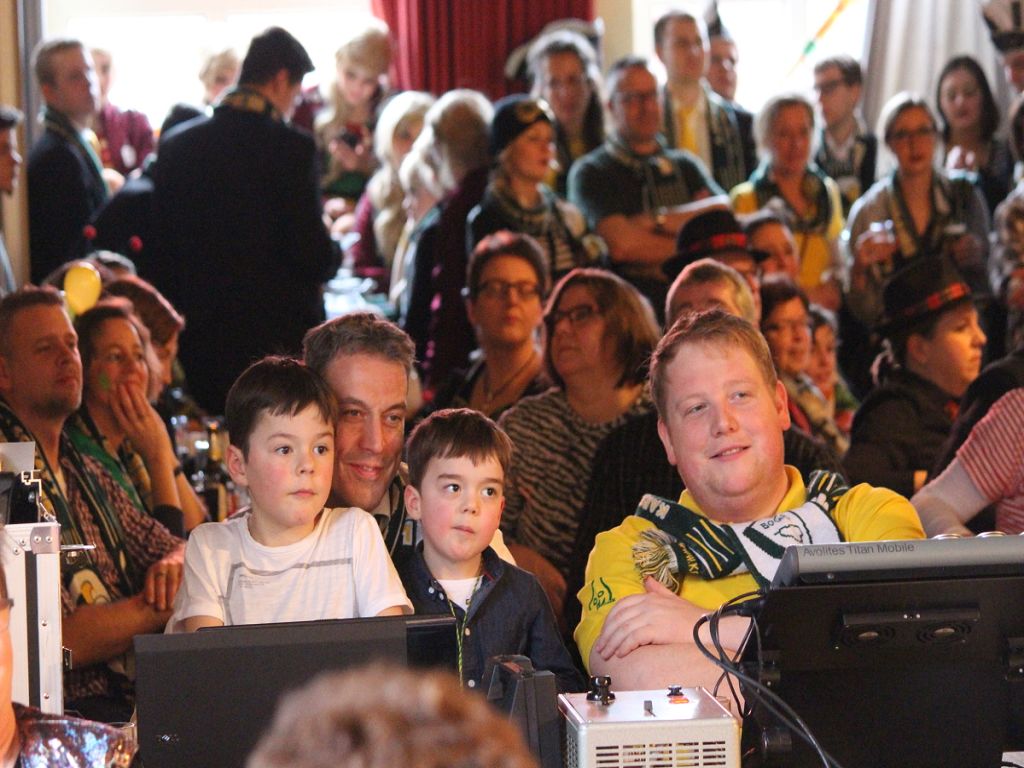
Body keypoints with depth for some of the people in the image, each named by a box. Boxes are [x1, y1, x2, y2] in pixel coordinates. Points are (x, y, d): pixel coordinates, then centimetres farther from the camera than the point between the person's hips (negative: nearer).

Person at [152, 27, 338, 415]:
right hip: (278, 335, -5)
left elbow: (163, 250, 8)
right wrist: (333, 255, 9)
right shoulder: (290, 146, -12)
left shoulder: (175, 144, 4)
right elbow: (315, 258, -13)